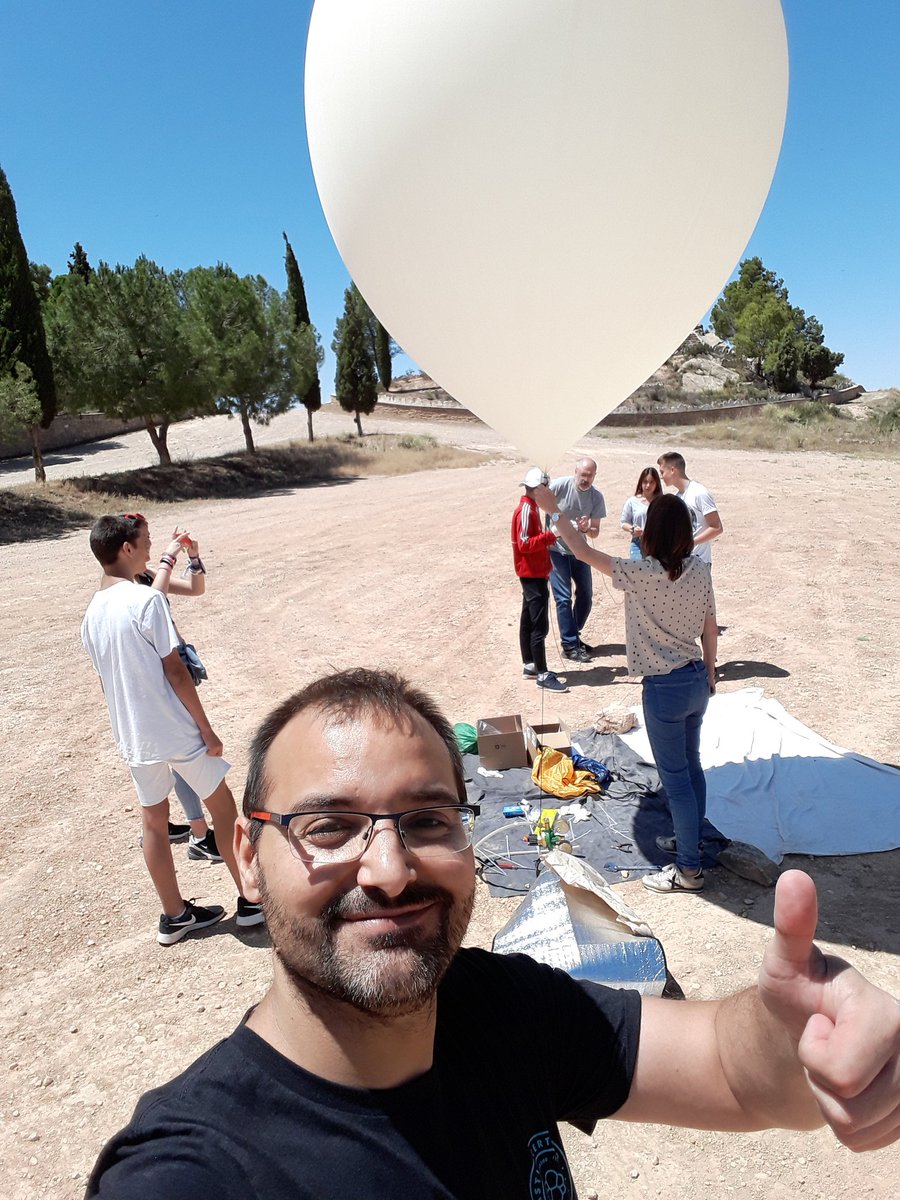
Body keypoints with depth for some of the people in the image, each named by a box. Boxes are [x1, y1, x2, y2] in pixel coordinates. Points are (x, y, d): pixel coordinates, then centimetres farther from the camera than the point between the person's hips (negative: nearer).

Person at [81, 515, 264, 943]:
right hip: (176, 731, -7)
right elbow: (175, 672, -18)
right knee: (223, 807, 9)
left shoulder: (91, 614, 5)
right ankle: (252, 900, 20)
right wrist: (207, 730, -11)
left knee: (153, 821, 15)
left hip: (133, 738, 7)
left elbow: (108, 679, 12)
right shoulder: (146, 599, -18)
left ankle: (175, 916, 28)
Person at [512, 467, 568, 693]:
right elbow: (524, 544, -24)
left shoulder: (530, 508, 14)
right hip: (532, 575, -10)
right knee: (540, 625, -9)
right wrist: (550, 535, -27)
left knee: (528, 621, 15)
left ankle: (530, 666, 24)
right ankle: (542, 675, -6)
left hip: (534, 574, 10)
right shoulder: (526, 511, -17)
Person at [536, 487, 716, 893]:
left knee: (675, 778, 5)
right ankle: (690, 840, 41)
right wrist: (710, 673, 20)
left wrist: (553, 509, -8)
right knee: (691, 766, 22)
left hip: (665, 689, -7)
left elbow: (583, 552, -17)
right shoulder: (700, 569, -3)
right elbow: (710, 627, 7)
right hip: (697, 681, 7)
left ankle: (689, 869, 18)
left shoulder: (643, 574, -22)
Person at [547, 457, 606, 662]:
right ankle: (570, 646, 1)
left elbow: (595, 531, -4)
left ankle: (572, 636, 29)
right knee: (564, 598, -7)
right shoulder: (560, 485, -20)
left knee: (585, 597, 10)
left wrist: (587, 529, -27)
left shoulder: (597, 497, -9)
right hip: (556, 550, -5)